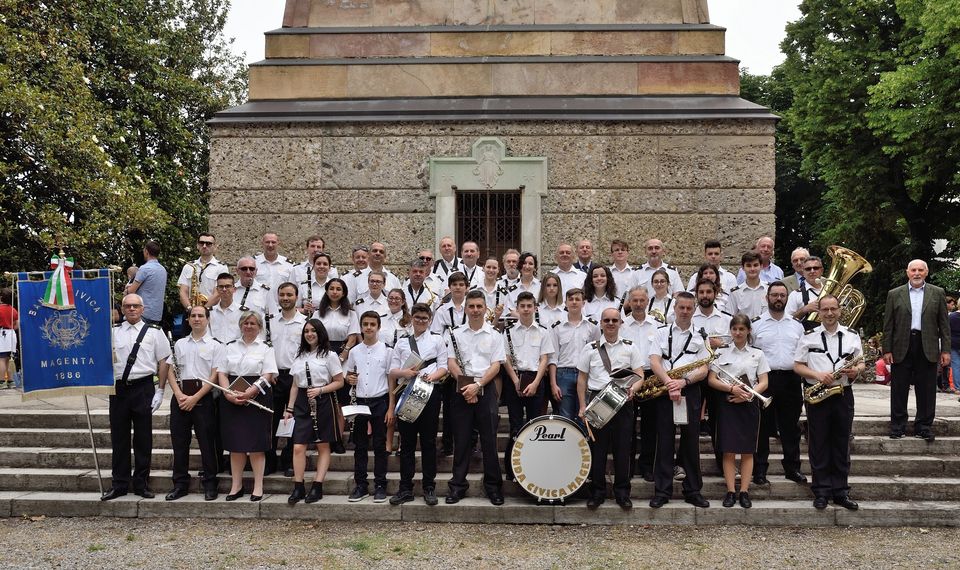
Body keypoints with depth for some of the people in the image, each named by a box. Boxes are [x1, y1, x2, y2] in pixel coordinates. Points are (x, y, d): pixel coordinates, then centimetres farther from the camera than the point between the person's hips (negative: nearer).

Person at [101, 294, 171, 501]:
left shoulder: (154, 332, 3)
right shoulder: (112, 332, 9)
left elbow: (163, 362, 2)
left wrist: (160, 391, -3)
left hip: (143, 388, -2)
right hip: (119, 388, 2)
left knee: (143, 438, 4)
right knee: (119, 437, 7)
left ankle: (141, 483, 13)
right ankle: (119, 484, 16)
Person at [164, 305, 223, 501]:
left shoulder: (215, 345, 3)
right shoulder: (180, 344, 15)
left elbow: (215, 376, -5)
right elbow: (171, 372, 10)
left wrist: (195, 398, -12)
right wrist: (179, 395, -6)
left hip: (203, 398, -4)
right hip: (180, 396, 4)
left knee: (206, 442, -1)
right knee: (179, 441, 6)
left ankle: (209, 485, 8)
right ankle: (180, 485, 16)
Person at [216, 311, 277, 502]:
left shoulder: (266, 348, 3)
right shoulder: (230, 346, 14)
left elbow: (268, 375, -7)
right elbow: (221, 373, 7)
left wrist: (249, 392, -19)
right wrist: (229, 393, -10)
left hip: (257, 398, -3)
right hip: (231, 399, 3)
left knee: (256, 444, -2)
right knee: (235, 444, 5)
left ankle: (258, 486, 5)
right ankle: (236, 485, 14)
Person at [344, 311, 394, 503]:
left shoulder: (386, 350, -3)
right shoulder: (354, 351, 5)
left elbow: (391, 381, -1)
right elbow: (349, 375, 17)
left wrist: (391, 408, -6)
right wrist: (350, 379, -8)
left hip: (379, 401, -3)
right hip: (360, 401, 3)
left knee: (380, 446, 3)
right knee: (360, 446, 7)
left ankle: (380, 486, 10)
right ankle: (361, 486, 15)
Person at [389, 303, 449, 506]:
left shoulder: (437, 339, 10)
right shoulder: (402, 342, 15)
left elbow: (444, 367, 3)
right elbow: (392, 371, 10)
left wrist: (433, 376, -18)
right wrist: (404, 373, -12)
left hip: (430, 391, -2)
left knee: (428, 441, 2)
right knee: (407, 441, 4)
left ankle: (429, 487, 9)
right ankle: (405, 488, 9)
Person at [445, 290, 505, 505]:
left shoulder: (494, 335, 6)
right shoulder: (455, 334, 8)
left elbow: (495, 366, -1)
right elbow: (451, 363, 1)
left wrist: (477, 385, -14)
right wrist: (465, 384, -12)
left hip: (486, 389, -1)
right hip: (462, 389, 1)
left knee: (489, 439, 1)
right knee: (461, 439, 4)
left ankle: (493, 486, 11)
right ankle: (458, 485, 12)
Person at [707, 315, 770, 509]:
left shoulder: (757, 354, 8)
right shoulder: (721, 352, 5)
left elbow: (763, 383, 3)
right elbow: (711, 380, 0)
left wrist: (747, 394, -14)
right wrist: (732, 389, -15)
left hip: (749, 404, 1)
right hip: (727, 404, -1)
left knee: (747, 450, 2)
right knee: (728, 450, -2)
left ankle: (744, 491, 7)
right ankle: (730, 491, 3)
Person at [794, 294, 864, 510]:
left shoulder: (852, 336, 9)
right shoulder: (809, 337, 2)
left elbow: (861, 362, 14)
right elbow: (797, 366, 1)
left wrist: (856, 370, -9)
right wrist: (817, 375, -16)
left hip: (843, 394, 2)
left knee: (842, 445, 7)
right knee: (818, 445, 3)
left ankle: (841, 491, 15)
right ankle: (821, 492, 10)